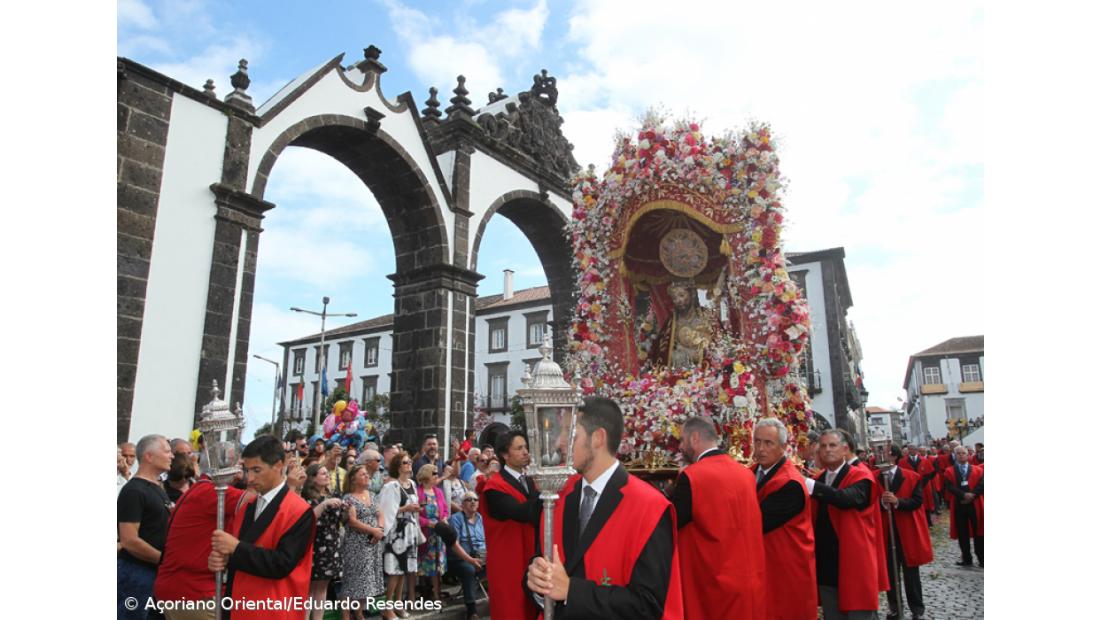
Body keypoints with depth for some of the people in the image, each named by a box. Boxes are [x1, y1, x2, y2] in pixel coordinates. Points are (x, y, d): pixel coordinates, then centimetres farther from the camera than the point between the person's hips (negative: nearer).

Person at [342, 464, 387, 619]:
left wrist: (380, 528, -9)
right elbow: (352, 521, -17)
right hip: (357, 545, -6)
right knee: (357, 579, -4)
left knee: (368, 578, 9)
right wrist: (374, 530, -16)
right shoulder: (349, 498, -8)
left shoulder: (370, 494, 12)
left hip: (373, 543, 6)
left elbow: (380, 515, 11)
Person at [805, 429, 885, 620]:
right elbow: (815, 519, 9)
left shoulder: (860, 476, -7)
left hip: (855, 563, -5)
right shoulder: (818, 480, 11)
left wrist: (811, 485, -37)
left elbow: (848, 498, -29)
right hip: (826, 564, 5)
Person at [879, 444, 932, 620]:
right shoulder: (875, 478, -1)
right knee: (890, 572, 9)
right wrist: (882, 502, -22)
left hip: (908, 531, -2)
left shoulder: (911, 477, -4)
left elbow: (917, 501, -9)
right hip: (885, 532, 2)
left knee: (911, 572, 8)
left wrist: (897, 501, -24)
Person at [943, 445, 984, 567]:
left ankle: (982, 559, 15)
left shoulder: (978, 470, 7)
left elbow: (982, 484, -7)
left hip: (975, 505, 0)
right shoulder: (949, 471, 4)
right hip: (959, 506, 0)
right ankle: (967, 559, 15)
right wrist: (964, 495, -21)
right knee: (962, 534, 5)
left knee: (978, 533, 4)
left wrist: (972, 495, -17)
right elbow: (950, 487, -8)